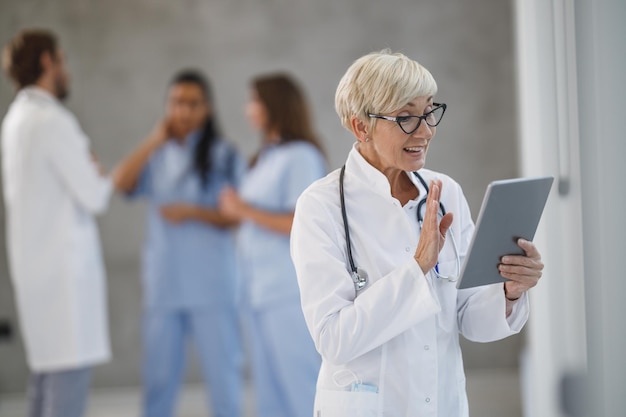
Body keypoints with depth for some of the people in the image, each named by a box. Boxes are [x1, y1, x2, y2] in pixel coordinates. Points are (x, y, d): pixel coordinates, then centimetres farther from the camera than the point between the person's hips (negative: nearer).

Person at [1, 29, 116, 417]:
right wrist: (104, 179, 6)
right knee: (72, 369, -8)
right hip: (63, 260, -9)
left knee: (47, 368, 13)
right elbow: (94, 197, -15)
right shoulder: (53, 121, -16)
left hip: (34, 260, 9)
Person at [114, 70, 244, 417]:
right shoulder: (156, 156, 10)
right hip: (163, 286, 3)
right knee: (159, 377, 8)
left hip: (212, 286, -3)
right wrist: (155, 141, -7)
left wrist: (194, 212, -17)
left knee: (222, 370, 2)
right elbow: (122, 183, -6)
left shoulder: (223, 155, 1)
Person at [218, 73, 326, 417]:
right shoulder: (267, 157, 15)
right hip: (261, 289, 9)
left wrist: (244, 209, -13)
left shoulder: (301, 157, -10)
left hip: (290, 290, -9)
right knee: (270, 389, 10)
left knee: (300, 383, -5)